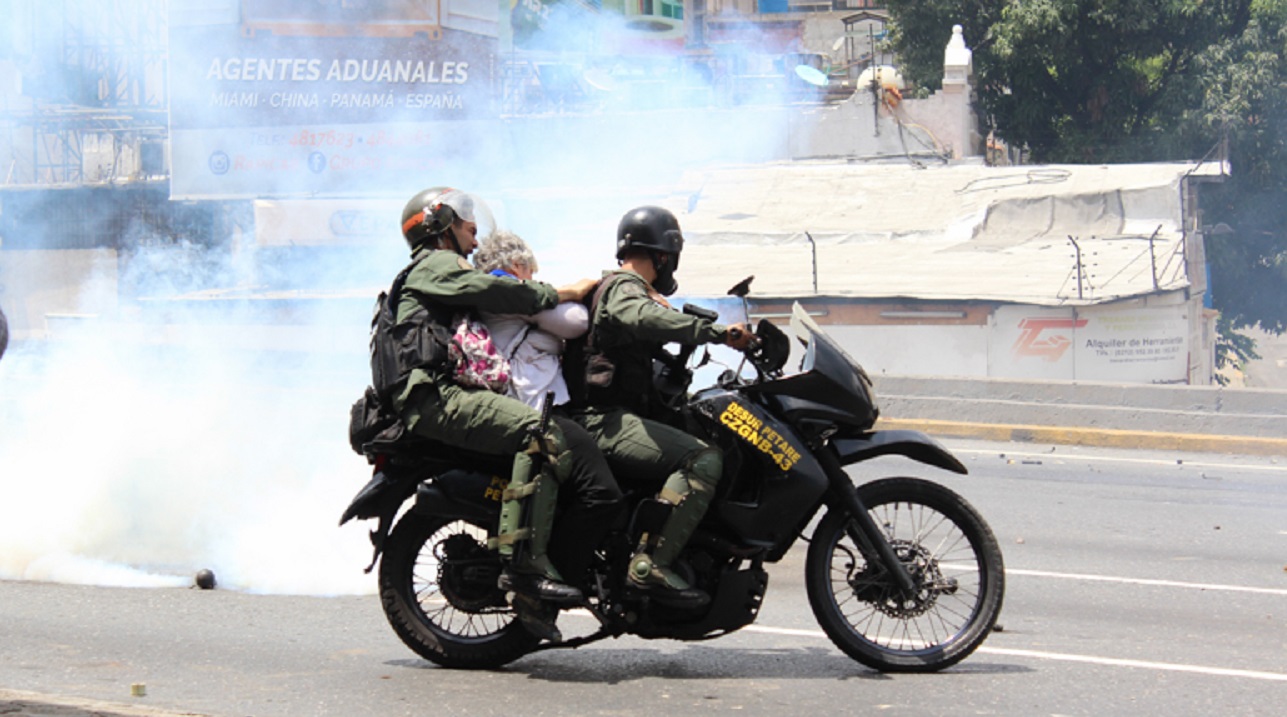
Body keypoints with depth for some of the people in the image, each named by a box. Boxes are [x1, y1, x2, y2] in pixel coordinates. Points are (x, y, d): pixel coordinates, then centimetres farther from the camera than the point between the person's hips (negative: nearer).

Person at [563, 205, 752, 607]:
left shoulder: (616, 286, 27)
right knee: (704, 460, -27)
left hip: (609, 420, 11)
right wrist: (716, 332, -37)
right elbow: (645, 318, -30)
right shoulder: (623, 288, -7)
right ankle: (652, 565, -36)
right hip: (605, 422, -11)